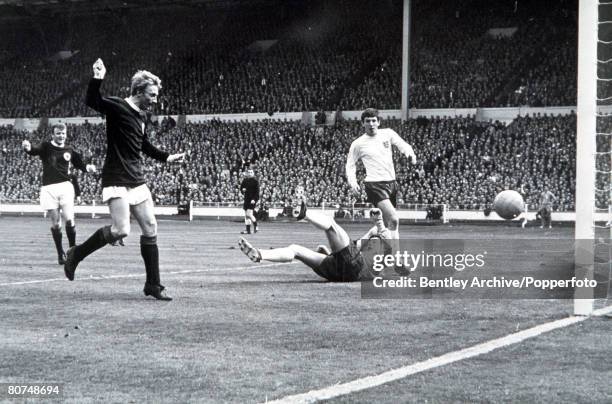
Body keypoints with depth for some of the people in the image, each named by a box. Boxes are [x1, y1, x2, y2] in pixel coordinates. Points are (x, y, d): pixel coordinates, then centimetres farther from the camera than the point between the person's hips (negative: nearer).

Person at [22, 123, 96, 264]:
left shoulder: (69, 150, 10)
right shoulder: (46, 147, 2)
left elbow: (80, 164, 23)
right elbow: (34, 149, -19)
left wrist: (88, 167, 1)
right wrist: (28, 146, -42)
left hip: (65, 186, 1)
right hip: (48, 189, -1)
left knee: (69, 220, -10)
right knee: (55, 223, 1)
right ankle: (60, 253, 12)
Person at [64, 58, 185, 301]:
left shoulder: (143, 117, 14)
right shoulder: (117, 107, -10)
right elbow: (91, 101, -29)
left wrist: (167, 157, 27)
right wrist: (97, 79, -41)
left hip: (137, 181, 8)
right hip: (116, 180, -8)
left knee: (150, 229, 3)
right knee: (121, 230, -17)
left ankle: (153, 285, 10)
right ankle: (76, 254, 7)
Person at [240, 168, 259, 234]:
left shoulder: (255, 181, -5)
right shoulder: (244, 181, 11)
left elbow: (257, 191, -9)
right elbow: (241, 188, 20)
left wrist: (254, 199, -18)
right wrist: (242, 190, -5)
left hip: (252, 200, -6)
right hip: (246, 199, 6)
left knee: (249, 214, -15)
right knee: (246, 215, 6)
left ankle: (255, 226, 6)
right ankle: (248, 230, 10)